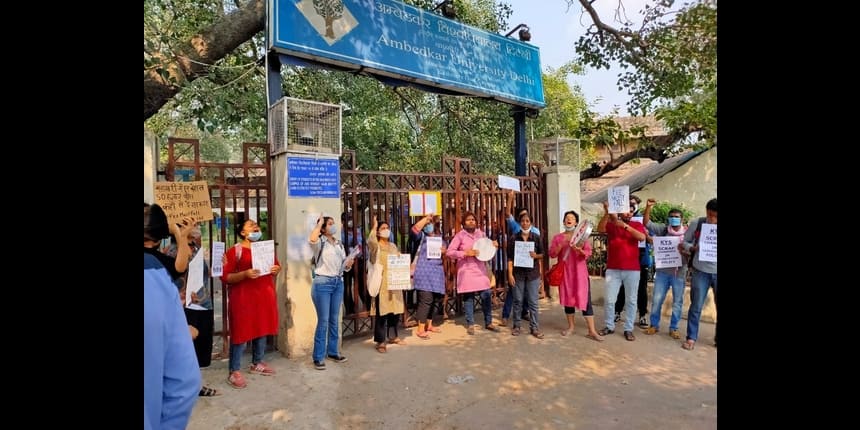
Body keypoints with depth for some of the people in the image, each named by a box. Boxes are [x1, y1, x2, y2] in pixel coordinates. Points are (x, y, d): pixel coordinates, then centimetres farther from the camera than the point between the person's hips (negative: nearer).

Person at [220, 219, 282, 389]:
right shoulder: (234, 251, -7)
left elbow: (276, 266, 22)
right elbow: (225, 277, -11)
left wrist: (276, 270, 0)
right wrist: (245, 274, -24)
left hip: (264, 295, 6)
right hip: (243, 297, -6)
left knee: (262, 330, 14)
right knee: (241, 332, -1)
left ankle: (257, 363, 30)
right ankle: (234, 372, 9)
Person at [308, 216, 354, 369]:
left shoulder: (339, 243, 14)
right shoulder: (320, 242, -5)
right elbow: (312, 239, -31)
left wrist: (348, 264, -6)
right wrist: (319, 223, -16)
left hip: (338, 283, 6)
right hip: (322, 283, -6)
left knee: (334, 320, 13)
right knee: (323, 321, -3)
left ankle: (332, 351, 26)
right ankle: (318, 357, 8)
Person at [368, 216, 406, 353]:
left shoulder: (393, 246, 16)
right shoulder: (375, 246, -4)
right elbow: (370, 241, -30)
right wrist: (374, 226, -22)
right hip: (381, 283, -6)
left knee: (395, 310, 12)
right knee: (382, 312, -5)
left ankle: (393, 336, 28)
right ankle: (380, 341, 3)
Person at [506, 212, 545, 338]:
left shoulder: (536, 238, 2)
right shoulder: (513, 238, -1)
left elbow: (542, 254, 9)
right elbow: (510, 257, -2)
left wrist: (536, 255, -14)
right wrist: (510, 274, -9)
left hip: (533, 273, 0)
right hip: (518, 273, 0)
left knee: (533, 301, 3)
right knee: (518, 301, 7)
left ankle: (534, 327, 12)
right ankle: (516, 326, 18)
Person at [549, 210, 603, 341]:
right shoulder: (557, 237, 7)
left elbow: (588, 253, -4)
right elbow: (552, 254, -1)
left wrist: (579, 250, -25)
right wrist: (562, 244, -15)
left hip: (580, 272, -1)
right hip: (565, 272, 2)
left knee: (585, 299, -5)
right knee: (568, 298, 8)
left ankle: (592, 331, -2)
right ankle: (570, 327, 22)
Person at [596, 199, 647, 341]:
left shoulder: (637, 225, 5)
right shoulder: (611, 223, 4)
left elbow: (642, 237, -14)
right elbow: (600, 229, -17)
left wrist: (625, 225, -23)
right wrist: (607, 213, -30)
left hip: (632, 270, 0)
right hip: (613, 269, 0)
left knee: (631, 300, 7)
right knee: (609, 300, 5)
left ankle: (628, 329, 17)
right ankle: (609, 326, 20)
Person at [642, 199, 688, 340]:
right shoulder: (663, 229, 1)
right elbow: (647, 223, -7)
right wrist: (648, 207, -18)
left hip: (679, 272, 0)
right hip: (663, 271, 0)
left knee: (677, 301, 8)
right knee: (656, 299, 5)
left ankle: (673, 328, 23)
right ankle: (654, 325, 19)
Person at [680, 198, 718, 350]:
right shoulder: (697, 223, -3)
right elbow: (684, 242, 6)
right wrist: (693, 248, -15)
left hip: (716, 272, 1)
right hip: (700, 271, -1)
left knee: (718, 307, 9)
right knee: (696, 305, 3)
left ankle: (717, 338, 26)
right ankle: (691, 338, 13)